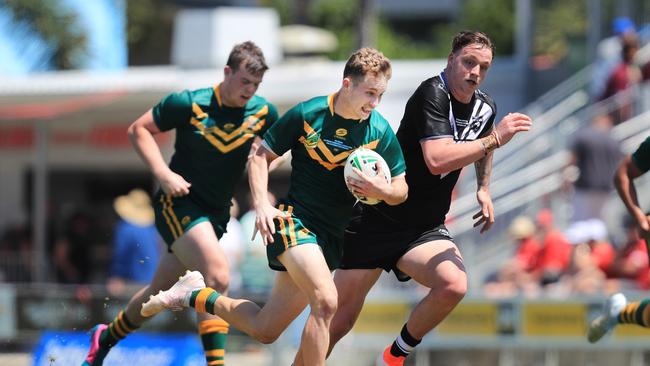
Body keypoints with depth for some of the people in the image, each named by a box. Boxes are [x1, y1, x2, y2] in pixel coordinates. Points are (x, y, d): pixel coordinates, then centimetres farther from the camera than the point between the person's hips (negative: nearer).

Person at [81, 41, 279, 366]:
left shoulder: (264, 113, -3)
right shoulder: (188, 103, -14)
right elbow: (138, 130, -5)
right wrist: (164, 174, -16)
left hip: (215, 213, 6)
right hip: (178, 202, -5)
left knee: (160, 290, 14)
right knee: (217, 275, -27)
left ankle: (105, 338, 38)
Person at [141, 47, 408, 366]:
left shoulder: (381, 132, -3)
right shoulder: (307, 114, -10)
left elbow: (401, 190, 5)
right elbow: (261, 156, 2)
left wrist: (383, 190, -18)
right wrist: (262, 204, -12)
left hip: (332, 236, 4)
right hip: (294, 218, -4)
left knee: (265, 330, 6)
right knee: (325, 301, -31)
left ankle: (193, 296, 29)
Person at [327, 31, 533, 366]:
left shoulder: (485, 108, 5)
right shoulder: (433, 94, -17)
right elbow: (437, 160, -31)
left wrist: (484, 190, 22)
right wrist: (495, 138, -27)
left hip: (426, 228, 5)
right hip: (378, 221, -5)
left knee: (454, 286, -26)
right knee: (338, 320, -4)